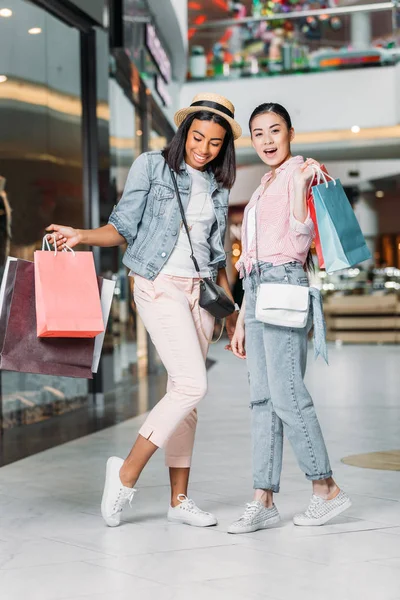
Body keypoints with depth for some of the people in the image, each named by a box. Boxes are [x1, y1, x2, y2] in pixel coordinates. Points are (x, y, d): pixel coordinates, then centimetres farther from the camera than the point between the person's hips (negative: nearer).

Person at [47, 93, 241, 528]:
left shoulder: (217, 188, 14)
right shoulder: (151, 166, 0)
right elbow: (124, 227, -2)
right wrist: (81, 236, -20)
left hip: (200, 292, 5)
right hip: (159, 286, -5)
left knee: (183, 393, 6)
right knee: (192, 385, -17)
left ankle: (179, 499, 12)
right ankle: (126, 472, -4)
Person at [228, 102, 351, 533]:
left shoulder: (298, 171, 0)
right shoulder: (262, 190, 25)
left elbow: (303, 230, -15)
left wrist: (301, 184, -25)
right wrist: (241, 320, 20)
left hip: (284, 285, -8)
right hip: (258, 289, 8)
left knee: (286, 394, -11)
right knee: (262, 398, 3)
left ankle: (326, 489, 0)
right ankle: (263, 501, 4)